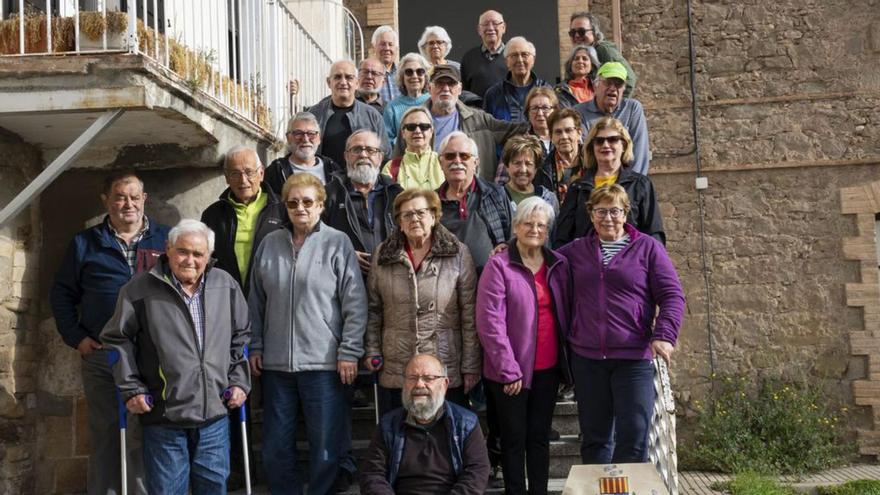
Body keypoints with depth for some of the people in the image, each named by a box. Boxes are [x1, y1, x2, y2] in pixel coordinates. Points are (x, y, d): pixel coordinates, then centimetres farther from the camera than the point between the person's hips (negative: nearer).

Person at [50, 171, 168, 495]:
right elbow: (62, 293, 12)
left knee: (145, 437, 1)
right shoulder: (86, 243, 9)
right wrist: (75, 337, 1)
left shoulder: (166, 239, 7)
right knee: (104, 435, 9)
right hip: (100, 356, 1)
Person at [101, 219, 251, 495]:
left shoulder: (226, 286, 6)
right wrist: (131, 388, -1)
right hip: (164, 416, -3)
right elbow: (117, 339, 3)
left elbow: (242, 336, 17)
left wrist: (239, 381, 10)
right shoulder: (141, 289, -6)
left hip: (214, 414, 3)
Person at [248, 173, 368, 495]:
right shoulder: (270, 244, 9)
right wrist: (255, 347, 10)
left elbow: (355, 304, -5)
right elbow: (256, 302, 14)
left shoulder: (337, 243, -3)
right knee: (276, 447, 11)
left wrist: (349, 352, -9)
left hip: (324, 363, -4)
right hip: (276, 363, 4)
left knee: (325, 448, 3)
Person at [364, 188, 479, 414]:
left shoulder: (458, 254, -1)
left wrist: (471, 367, -4)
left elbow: (470, 316, -2)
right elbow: (374, 310, 14)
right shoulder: (383, 256, 6)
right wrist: (372, 351, 5)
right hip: (395, 374, 2)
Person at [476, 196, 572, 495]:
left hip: (548, 367, 4)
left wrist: (567, 359, 6)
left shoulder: (559, 265, 7)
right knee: (514, 438, 6)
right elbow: (490, 322, -13)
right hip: (511, 371, -4)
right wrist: (509, 368, -15)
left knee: (540, 436, 12)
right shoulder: (499, 266, -8)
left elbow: (567, 313, 12)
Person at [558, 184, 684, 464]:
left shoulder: (648, 247, 4)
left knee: (633, 439, -3)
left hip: (634, 358, -3)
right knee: (595, 439, 11)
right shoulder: (576, 251, 12)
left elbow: (672, 295, -1)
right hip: (586, 358, 3)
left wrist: (664, 336, -15)